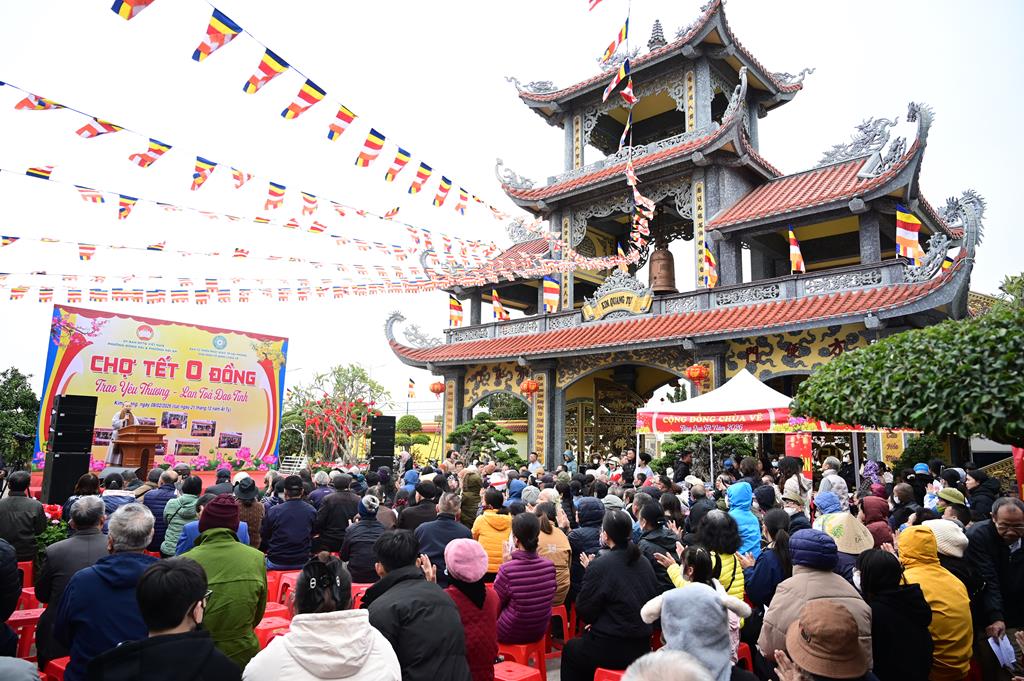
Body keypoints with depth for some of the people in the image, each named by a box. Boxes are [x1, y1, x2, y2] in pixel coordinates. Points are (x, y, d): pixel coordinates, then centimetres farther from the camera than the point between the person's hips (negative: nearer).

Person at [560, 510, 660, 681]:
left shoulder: (599, 566, -18)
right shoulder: (644, 563, -1)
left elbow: (584, 613, -10)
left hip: (612, 651, -6)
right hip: (641, 647, 6)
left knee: (570, 649, 21)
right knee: (588, 636, 29)